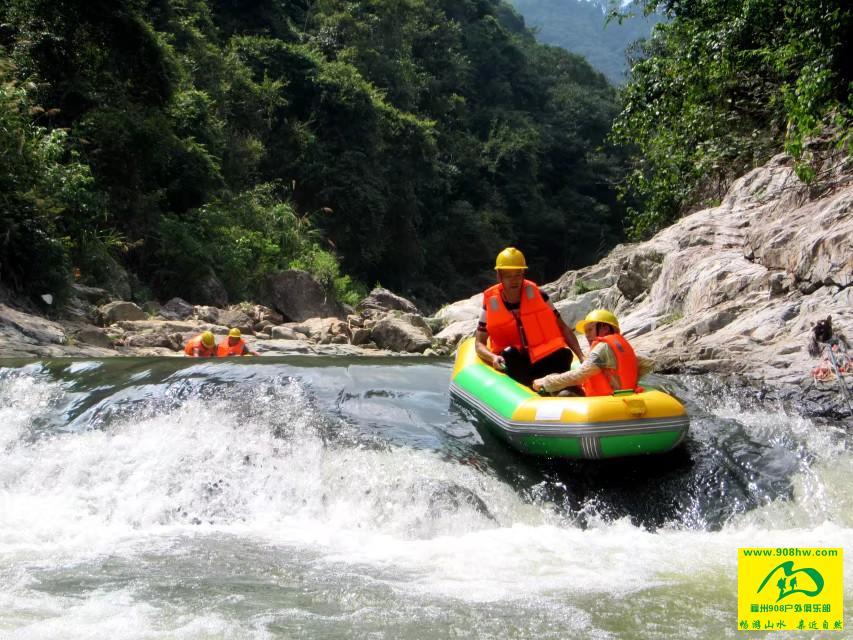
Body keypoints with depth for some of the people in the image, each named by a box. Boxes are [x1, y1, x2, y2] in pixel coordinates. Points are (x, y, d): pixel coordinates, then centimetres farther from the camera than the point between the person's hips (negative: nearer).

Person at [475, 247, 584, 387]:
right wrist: (493, 357, -20)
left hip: (544, 360, 1)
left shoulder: (537, 296, 1)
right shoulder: (491, 303, 0)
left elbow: (563, 328, 4)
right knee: (509, 354, -32)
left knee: (565, 354, -28)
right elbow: (479, 344, 2)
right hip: (515, 364, -1)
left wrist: (581, 357, -8)